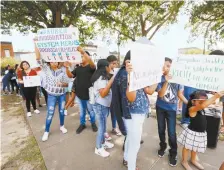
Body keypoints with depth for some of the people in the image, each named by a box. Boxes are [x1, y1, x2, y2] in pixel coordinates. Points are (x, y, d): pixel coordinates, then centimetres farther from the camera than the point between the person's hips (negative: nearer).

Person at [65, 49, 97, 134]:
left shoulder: (91, 67, -7)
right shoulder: (78, 68, 9)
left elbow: (92, 63, -30)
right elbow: (70, 76, 5)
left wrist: (83, 52, -38)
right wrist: (67, 67, -12)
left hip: (89, 94, -4)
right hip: (79, 93, 5)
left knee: (91, 110, 13)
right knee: (82, 110, 18)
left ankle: (93, 123, 34)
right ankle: (82, 124, 35)